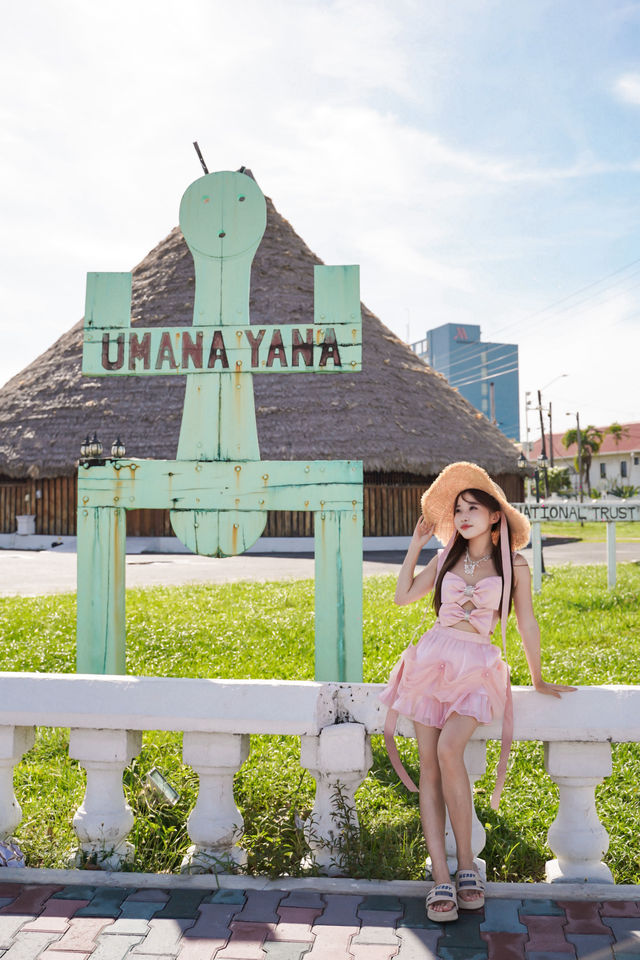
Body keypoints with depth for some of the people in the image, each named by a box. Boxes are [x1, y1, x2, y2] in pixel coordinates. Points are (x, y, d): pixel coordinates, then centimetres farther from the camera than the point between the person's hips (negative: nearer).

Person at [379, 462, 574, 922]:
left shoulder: (513, 564, 4)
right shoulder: (447, 558, 13)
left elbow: (527, 623, 10)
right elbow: (404, 596, 11)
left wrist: (539, 680, 15)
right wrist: (416, 544, 10)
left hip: (477, 666, -3)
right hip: (433, 658, 4)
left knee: (449, 750, -26)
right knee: (428, 766, -6)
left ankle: (467, 863, -9)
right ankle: (442, 880, -2)